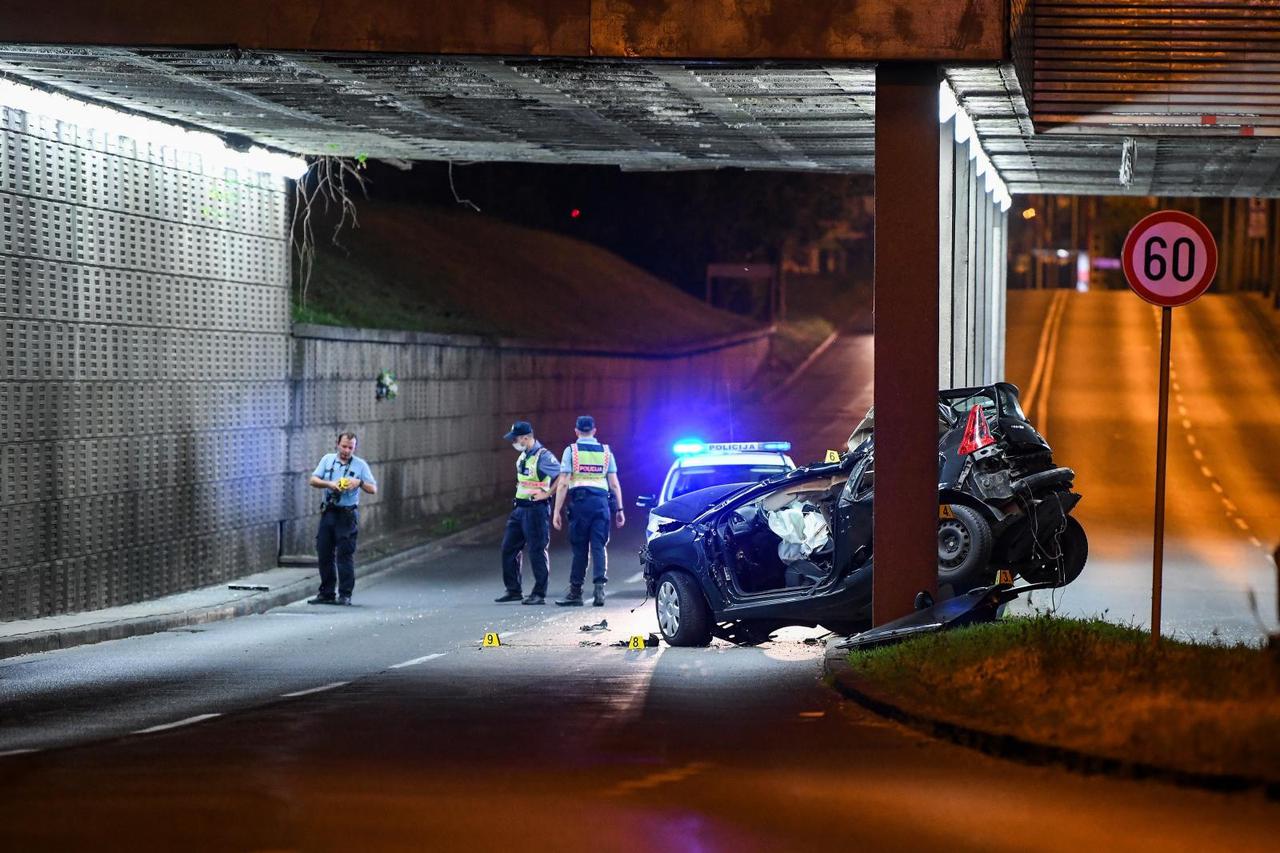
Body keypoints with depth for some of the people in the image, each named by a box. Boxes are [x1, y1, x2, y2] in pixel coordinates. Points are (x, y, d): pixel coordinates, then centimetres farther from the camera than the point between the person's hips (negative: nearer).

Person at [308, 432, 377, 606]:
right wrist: (329, 484, -14)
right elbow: (313, 480, 4)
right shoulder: (327, 460, 10)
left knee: (345, 555, -6)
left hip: (348, 515, -3)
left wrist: (360, 482, -17)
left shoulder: (360, 465, 3)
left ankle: (345, 595, -2)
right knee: (324, 553, 5)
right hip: (328, 512, 3)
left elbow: (373, 489, 2)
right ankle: (326, 593, 14)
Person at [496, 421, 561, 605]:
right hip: (519, 508, 9)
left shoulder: (543, 456, -16)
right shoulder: (523, 456, 12)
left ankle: (539, 594, 3)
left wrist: (547, 493, -19)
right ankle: (513, 590, 18)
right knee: (509, 548, 10)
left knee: (537, 552, -3)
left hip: (536, 509, -9)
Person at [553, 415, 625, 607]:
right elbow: (614, 484, 8)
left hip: (580, 501, -2)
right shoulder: (606, 451, 11)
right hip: (602, 501, 2)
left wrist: (557, 511, -1)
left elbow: (563, 484, -3)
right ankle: (600, 587, -13)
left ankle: (575, 592, 7)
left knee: (579, 548, 3)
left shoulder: (571, 451, 3)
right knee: (599, 546, 2)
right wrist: (619, 509, 13)